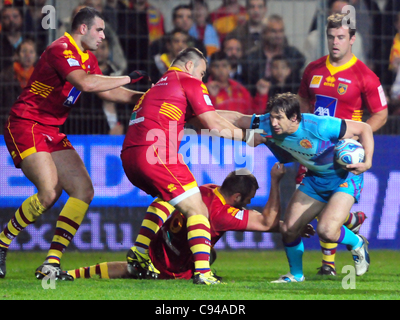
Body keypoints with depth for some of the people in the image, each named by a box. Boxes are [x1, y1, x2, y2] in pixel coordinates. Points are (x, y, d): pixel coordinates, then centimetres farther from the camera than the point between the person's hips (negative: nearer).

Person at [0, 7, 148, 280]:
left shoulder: (87, 57, 15)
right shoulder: (60, 50, -16)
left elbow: (107, 92, 22)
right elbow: (86, 83, -31)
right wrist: (127, 79, -21)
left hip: (52, 133, 10)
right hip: (25, 126, -10)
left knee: (83, 190, -4)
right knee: (50, 191, -24)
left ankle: (52, 263, -7)